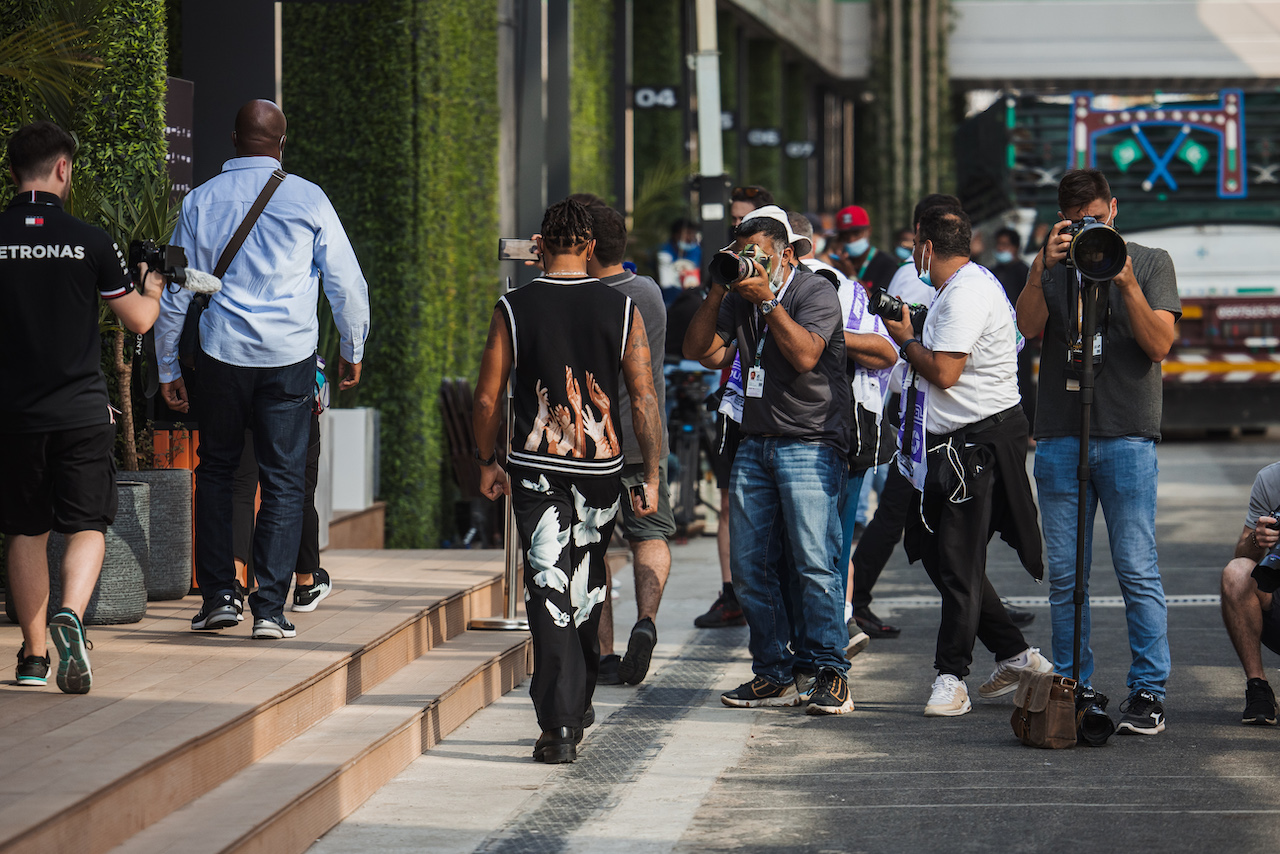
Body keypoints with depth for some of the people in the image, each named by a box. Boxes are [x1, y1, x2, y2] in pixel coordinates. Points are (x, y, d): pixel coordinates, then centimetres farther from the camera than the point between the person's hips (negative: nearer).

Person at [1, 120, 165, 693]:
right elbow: (139, 320, 3)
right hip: (83, 409, -2)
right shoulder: (90, 241, -6)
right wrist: (152, 287, 24)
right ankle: (70, 614, -21)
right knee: (86, 526, 5)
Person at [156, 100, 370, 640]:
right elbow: (347, 283, 3)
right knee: (284, 478, 3)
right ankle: (270, 608, -1)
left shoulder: (201, 200, 4)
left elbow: (174, 292, 7)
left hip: (221, 352, 1)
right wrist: (352, 350, 18)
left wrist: (167, 367, 16)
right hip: (290, 354, -1)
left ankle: (217, 595, 9)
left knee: (216, 468, 15)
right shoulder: (307, 200, -1)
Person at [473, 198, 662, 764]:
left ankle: (558, 726, -12)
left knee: (548, 590, -2)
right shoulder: (622, 309, -2)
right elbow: (644, 398, -5)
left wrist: (486, 462, 14)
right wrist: (652, 476, 1)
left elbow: (487, 398, -1)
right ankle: (578, 706, 32)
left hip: (534, 469, -2)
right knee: (587, 589, 19)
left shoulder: (513, 309, -4)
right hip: (601, 468, 2)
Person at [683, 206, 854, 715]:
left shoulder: (815, 292, -4)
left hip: (810, 443, -6)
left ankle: (829, 673, -6)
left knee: (814, 562, -13)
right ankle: (774, 676, 9)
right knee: (750, 565, 2)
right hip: (755, 444, 7)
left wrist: (768, 300, -16)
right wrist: (716, 294, 0)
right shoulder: (740, 298, 15)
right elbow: (697, 349, 10)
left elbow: (805, 354, -18)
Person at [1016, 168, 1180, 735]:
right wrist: (1041, 269, -16)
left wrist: (1126, 283, -12)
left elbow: (1159, 344, -2)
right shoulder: (1053, 267, 14)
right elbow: (1029, 326, -3)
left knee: (1137, 570, -7)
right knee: (1064, 575, 4)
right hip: (1060, 436, 3)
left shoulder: (1151, 263, 9)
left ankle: (1148, 693, -2)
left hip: (1127, 437, -3)